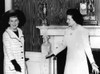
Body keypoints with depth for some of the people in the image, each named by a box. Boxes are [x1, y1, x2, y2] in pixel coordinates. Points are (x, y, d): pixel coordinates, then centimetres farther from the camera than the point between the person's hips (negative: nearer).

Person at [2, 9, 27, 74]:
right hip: (11, 64, -5)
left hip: (21, 64, 5)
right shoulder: (6, 34, -8)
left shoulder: (20, 32, 10)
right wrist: (14, 63, -16)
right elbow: (8, 50, -12)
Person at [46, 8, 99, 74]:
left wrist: (93, 63, -18)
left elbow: (87, 48, -14)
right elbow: (63, 44, 16)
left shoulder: (83, 31, -14)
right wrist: (53, 53, 14)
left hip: (80, 62, -6)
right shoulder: (67, 31, 4)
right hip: (69, 62, 6)